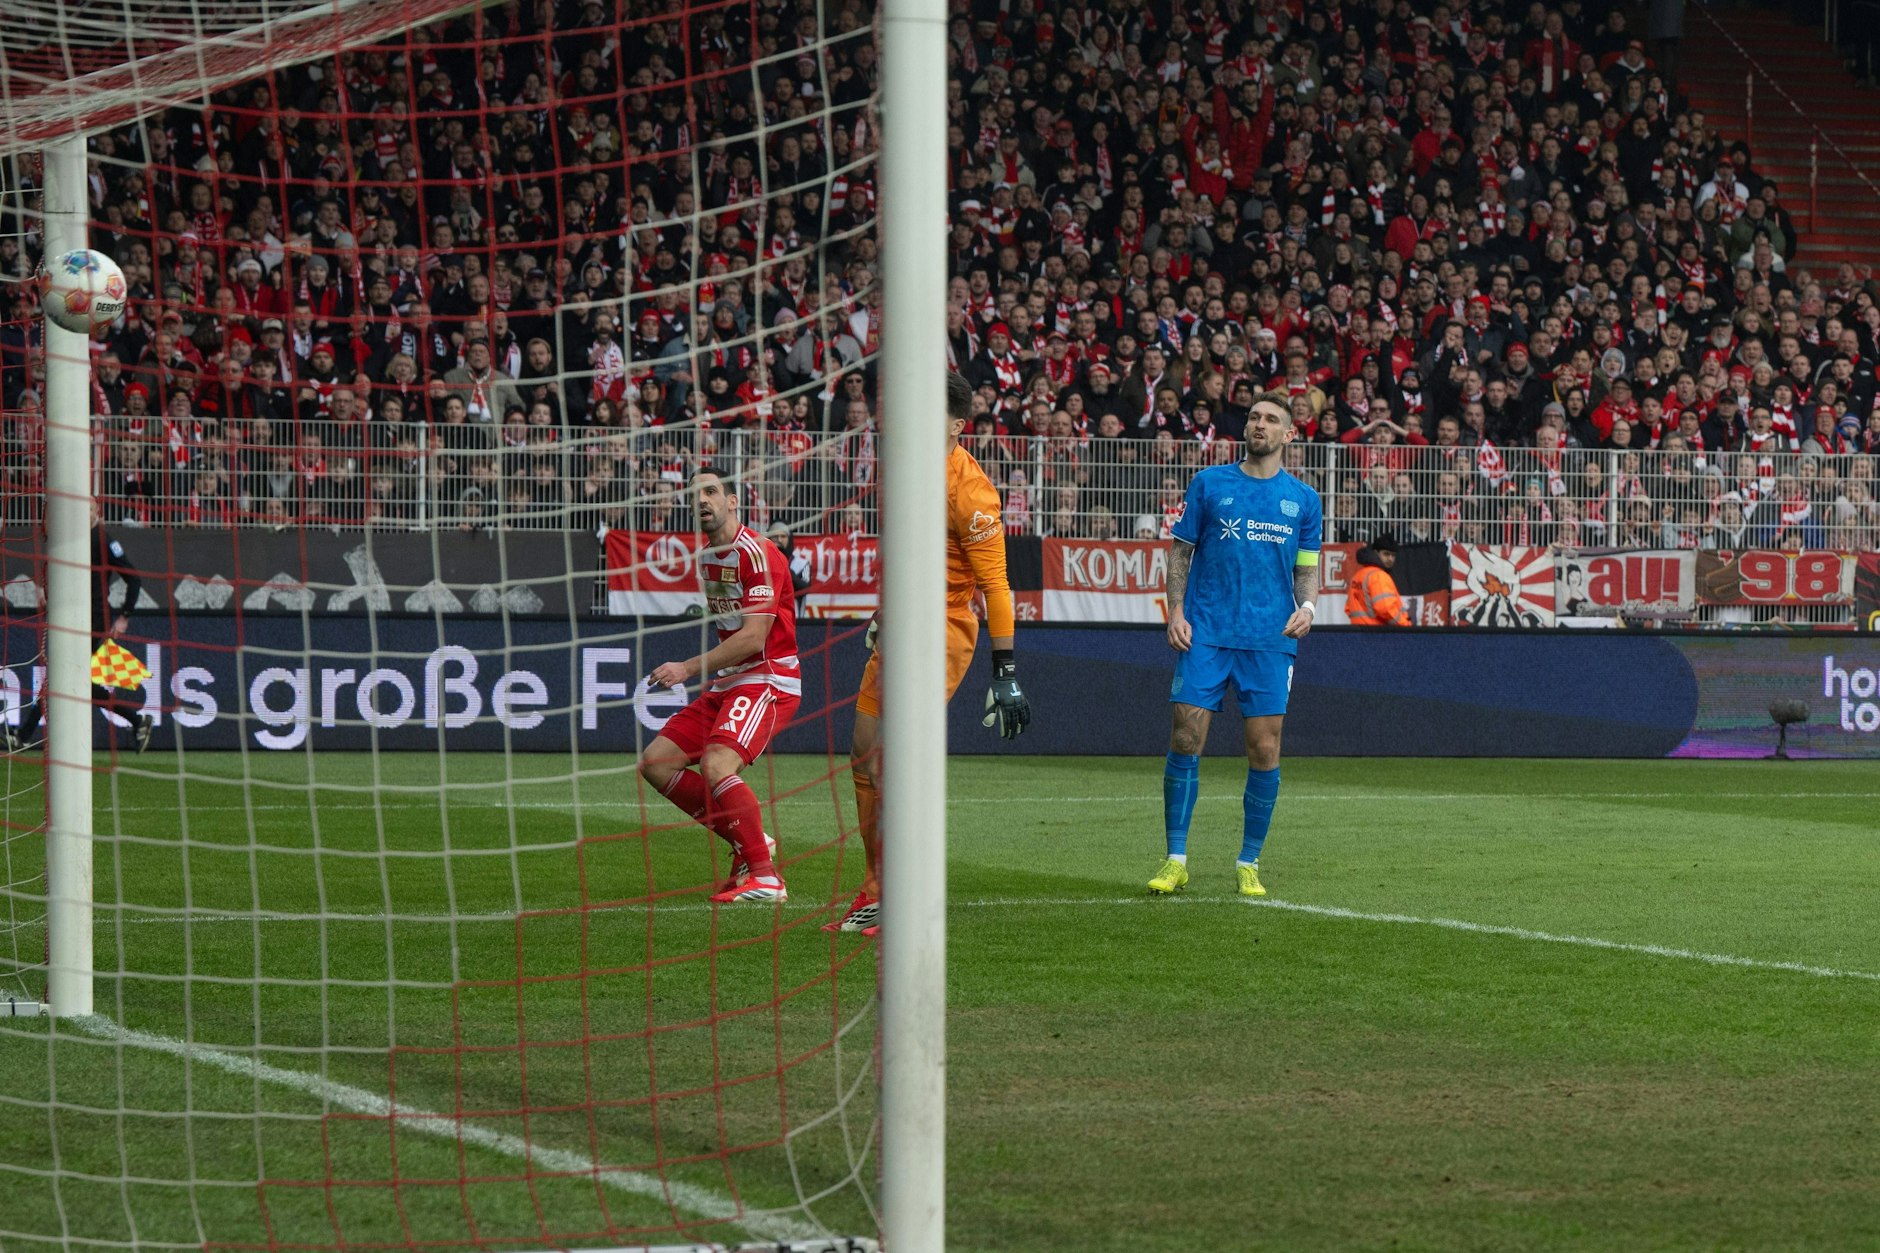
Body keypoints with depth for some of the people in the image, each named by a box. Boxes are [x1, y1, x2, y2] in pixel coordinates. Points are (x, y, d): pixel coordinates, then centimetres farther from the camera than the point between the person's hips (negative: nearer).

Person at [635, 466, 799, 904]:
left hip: (768, 681, -9)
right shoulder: (705, 556, 13)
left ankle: (766, 877, -22)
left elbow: (753, 638, -21)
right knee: (655, 763, 0)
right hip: (724, 685, 10)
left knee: (717, 765, -29)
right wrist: (703, 671, 14)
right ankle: (749, 845, 7)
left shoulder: (756, 553, -15)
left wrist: (690, 668, -21)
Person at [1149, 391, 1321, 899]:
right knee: (1186, 739, -7)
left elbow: (1307, 567, 16)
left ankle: (1249, 864, 8)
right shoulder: (1209, 484, 7)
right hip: (1205, 632, -1)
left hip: (1270, 639, 1)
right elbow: (1181, 551, 9)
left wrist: (1307, 606, -4)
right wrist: (1176, 611, -3)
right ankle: (1176, 860, 1)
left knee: (1265, 750, -3)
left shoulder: (1303, 499, 10)